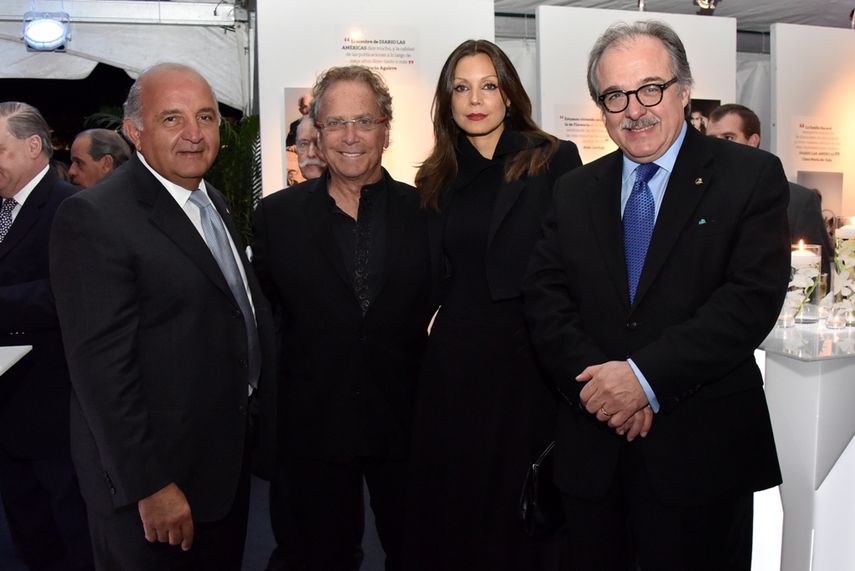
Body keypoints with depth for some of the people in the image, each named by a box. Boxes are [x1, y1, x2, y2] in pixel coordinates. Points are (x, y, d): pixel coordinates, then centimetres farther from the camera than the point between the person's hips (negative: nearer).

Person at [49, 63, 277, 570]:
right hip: (155, 477, -8)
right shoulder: (94, 218, -20)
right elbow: (102, 369, -22)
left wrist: (261, 422, 13)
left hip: (231, 458, 8)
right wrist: (150, 486, -21)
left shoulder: (214, 202, 8)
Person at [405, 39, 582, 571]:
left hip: (530, 354, -4)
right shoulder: (437, 178, 11)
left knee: (521, 501, 8)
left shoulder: (555, 160, -2)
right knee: (452, 501, 12)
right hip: (455, 358, 4)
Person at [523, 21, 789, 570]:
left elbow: (753, 298, -13)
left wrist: (644, 375, -18)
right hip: (593, 448, 3)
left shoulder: (752, 176, -2)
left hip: (701, 448, -3)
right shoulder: (576, 191, 10)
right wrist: (597, 381, -13)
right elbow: (545, 297, 3)